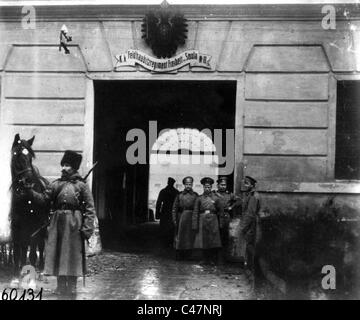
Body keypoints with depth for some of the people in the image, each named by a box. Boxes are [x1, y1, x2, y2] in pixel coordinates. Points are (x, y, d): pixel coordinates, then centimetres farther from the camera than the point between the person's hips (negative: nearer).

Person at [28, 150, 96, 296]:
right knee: (57, 252, 5)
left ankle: (72, 286, 11)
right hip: (57, 221, 4)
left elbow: (90, 208, -3)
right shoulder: (56, 184, 12)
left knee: (73, 253, 0)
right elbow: (43, 198, 6)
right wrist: (30, 191, -10)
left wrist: (87, 228, -11)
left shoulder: (82, 185, 1)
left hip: (74, 223, -3)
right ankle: (61, 285, 16)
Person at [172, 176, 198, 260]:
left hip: (192, 218, 0)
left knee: (191, 237, 2)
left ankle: (188, 255, 12)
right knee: (180, 237, 2)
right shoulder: (179, 195, 5)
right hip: (181, 218, 0)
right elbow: (174, 208, 4)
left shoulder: (195, 195, 5)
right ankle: (179, 256, 11)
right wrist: (174, 219, -3)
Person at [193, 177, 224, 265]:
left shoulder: (215, 198, 2)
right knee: (203, 241, 4)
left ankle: (213, 260, 10)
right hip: (202, 222, 1)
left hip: (213, 222, -1)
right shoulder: (199, 199, 2)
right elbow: (195, 213, 2)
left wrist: (220, 224, 3)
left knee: (214, 242, -1)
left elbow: (221, 212, 6)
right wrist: (195, 225, -3)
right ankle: (206, 260, 16)